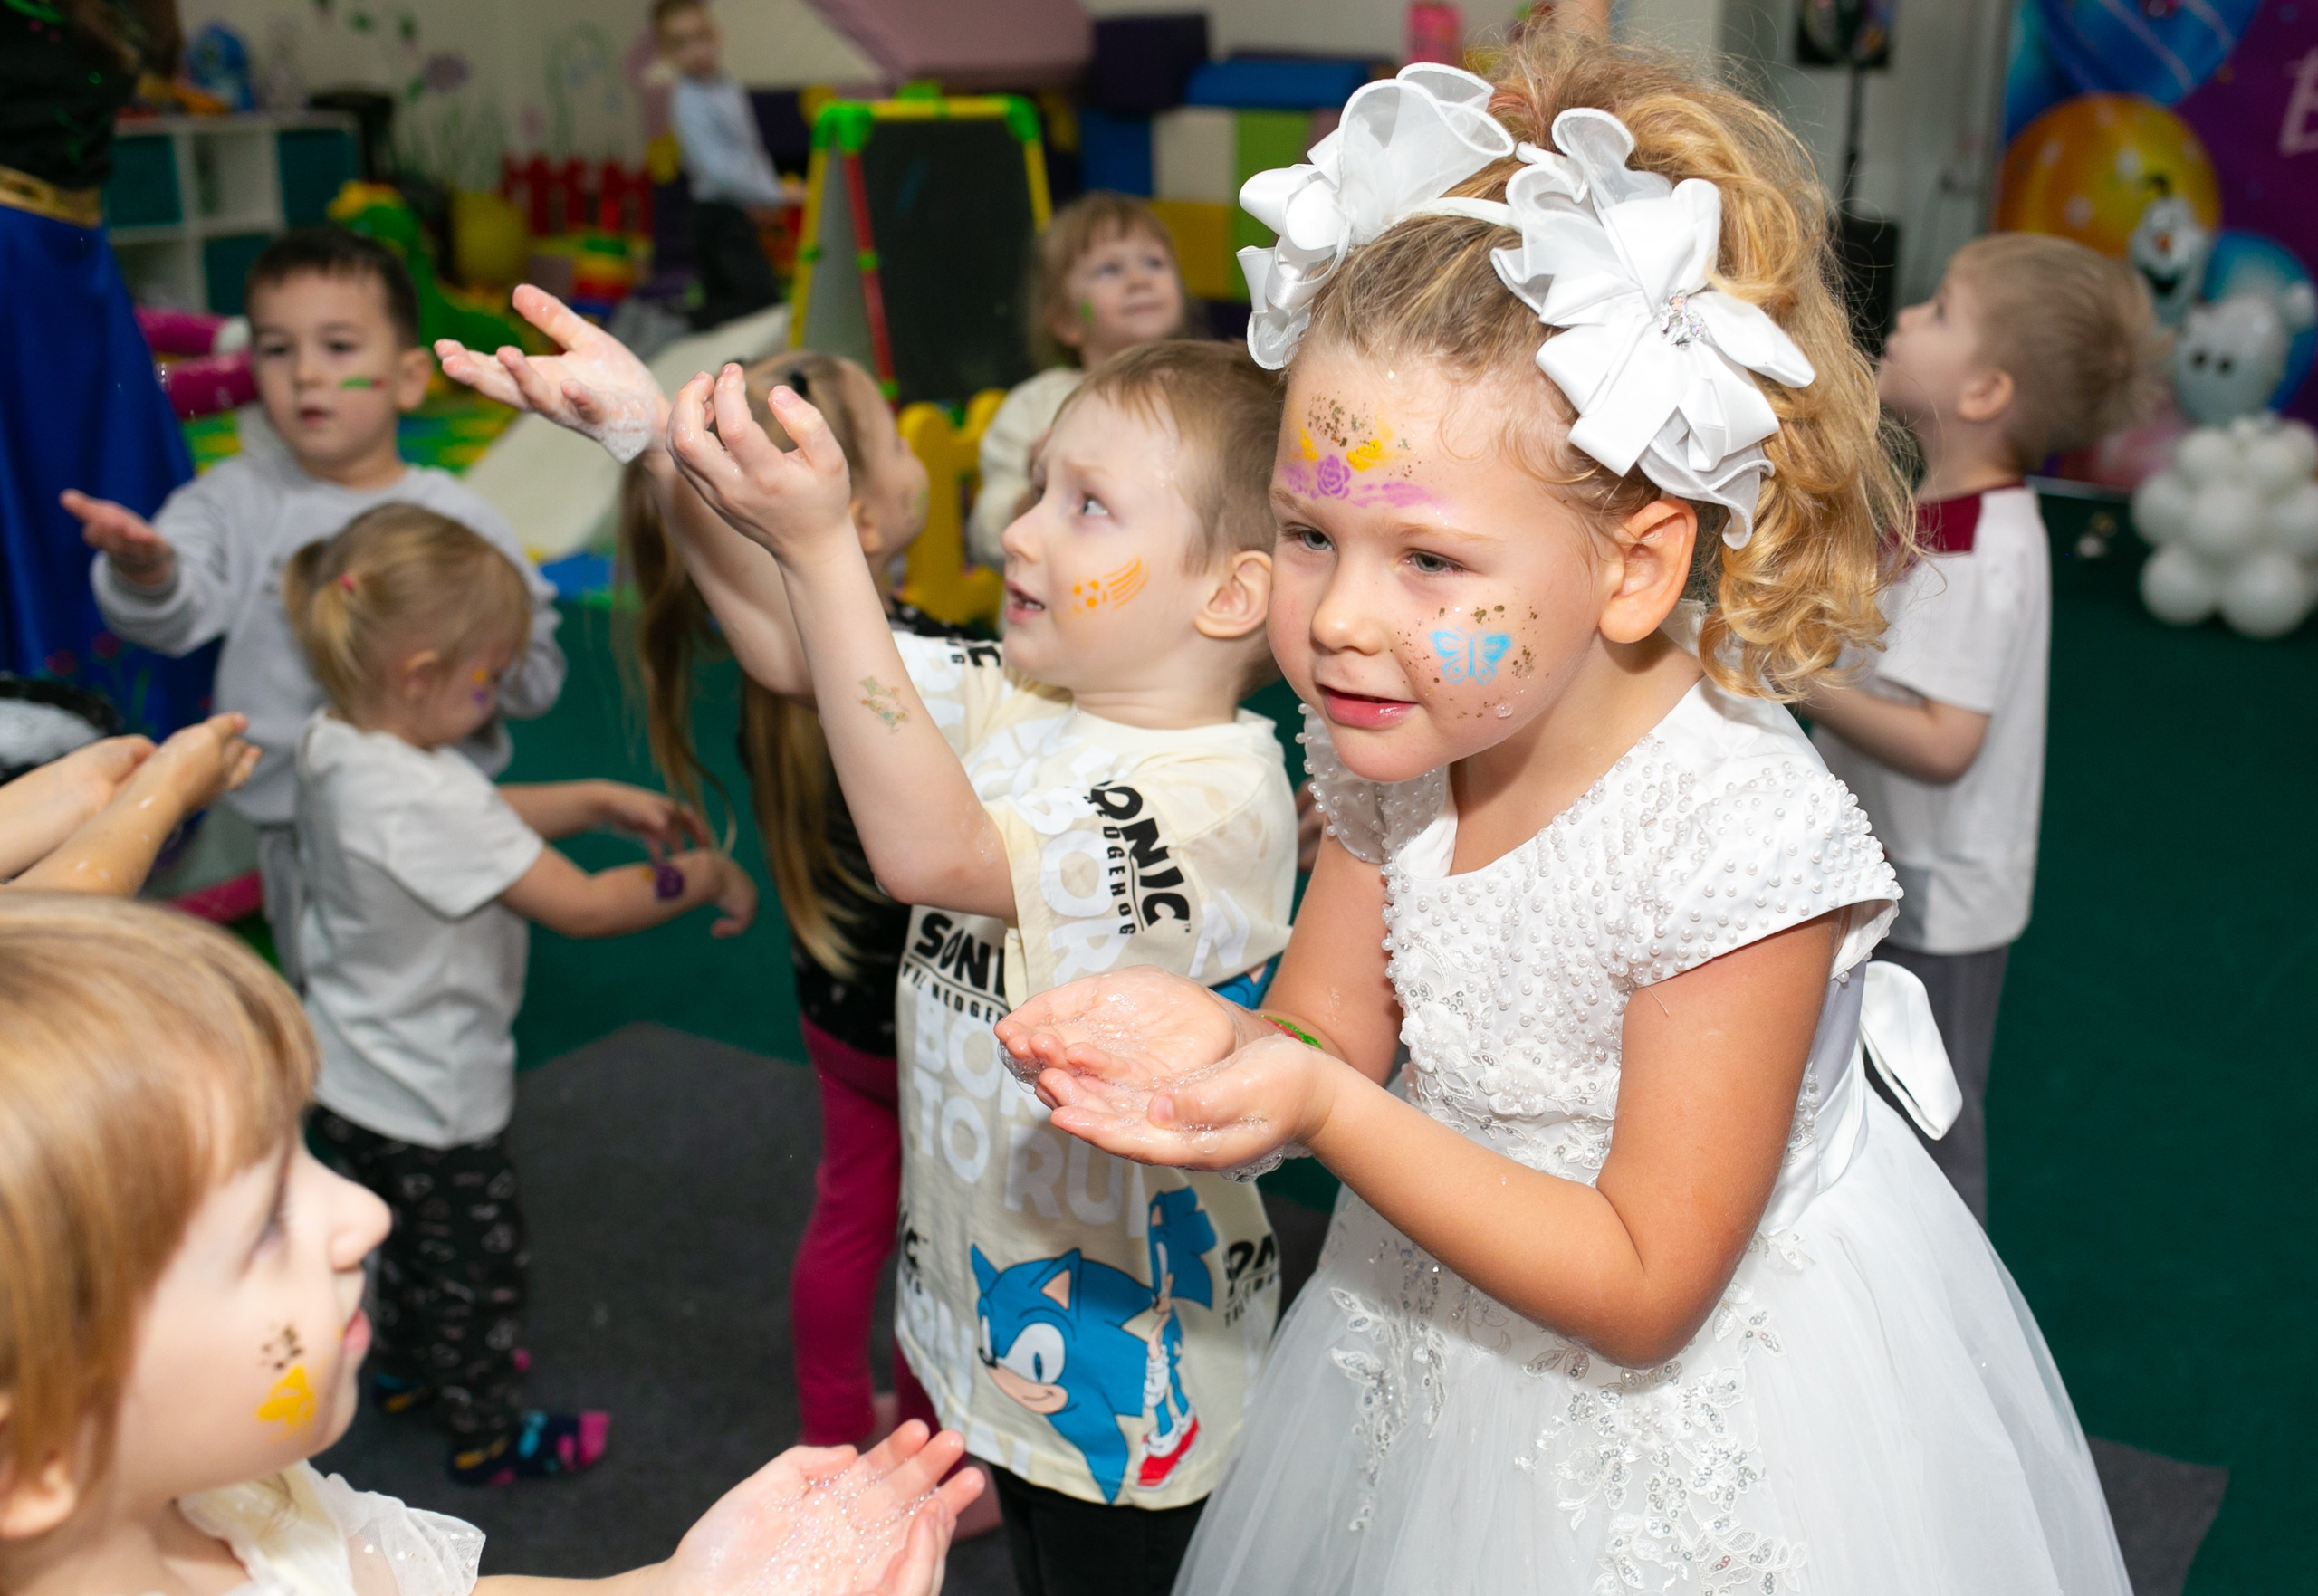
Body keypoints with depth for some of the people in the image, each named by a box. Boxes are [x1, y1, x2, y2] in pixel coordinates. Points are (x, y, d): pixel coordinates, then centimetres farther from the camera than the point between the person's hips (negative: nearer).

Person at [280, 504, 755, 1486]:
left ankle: (408, 1368, 55)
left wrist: (600, 800, -1)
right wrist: (710, 877, -19)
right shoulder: (422, 799, -37)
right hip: (429, 1104, -9)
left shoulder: (335, 745, -7)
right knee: (478, 1266, 16)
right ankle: (486, 1435, 37)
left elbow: (480, 819, 8)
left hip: (353, 1079, 9)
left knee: (413, 1239, 32)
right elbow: (581, 905, -33)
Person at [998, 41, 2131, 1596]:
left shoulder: (1738, 841, -32)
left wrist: (1324, 1110, -34)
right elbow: (1334, 1034, -3)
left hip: (1689, 1401, -5)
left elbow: (1642, 1290, -25)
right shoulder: (1392, 751, -14)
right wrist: (1210, 1033, -28)